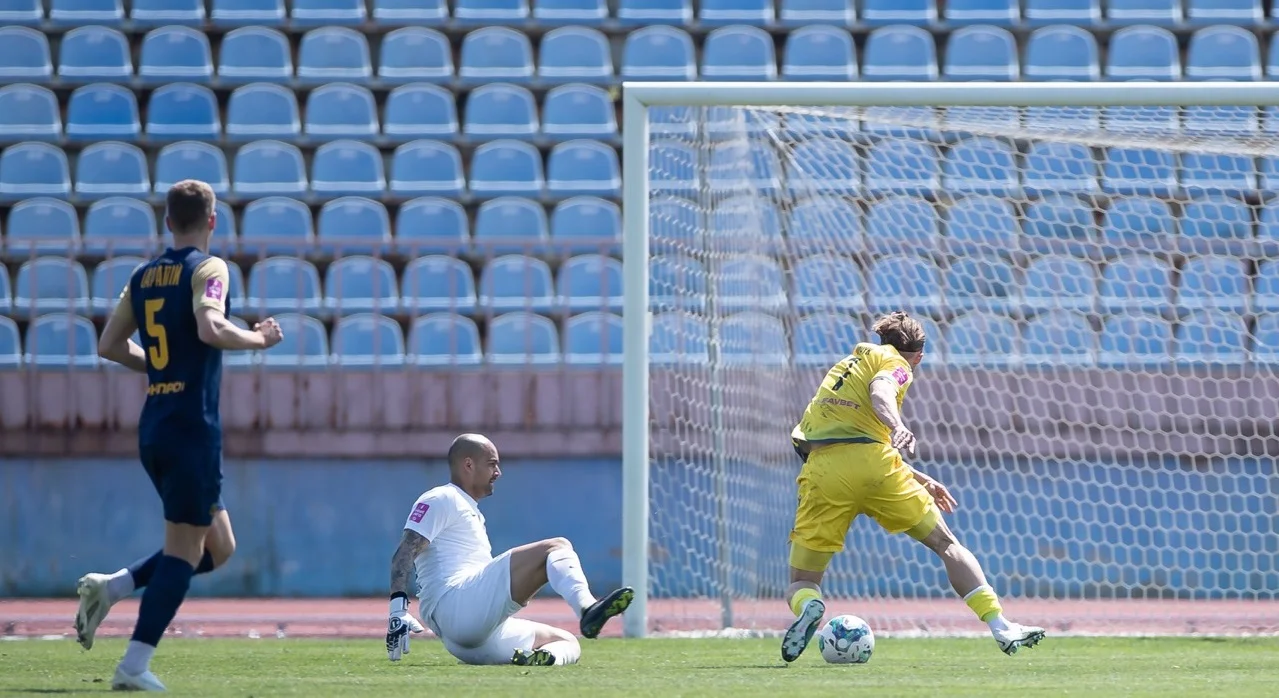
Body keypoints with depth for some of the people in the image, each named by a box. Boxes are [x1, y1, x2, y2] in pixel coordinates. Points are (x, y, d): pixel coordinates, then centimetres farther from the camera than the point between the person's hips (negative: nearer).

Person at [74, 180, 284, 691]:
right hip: (193, 428, -8)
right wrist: (258, 338, -10)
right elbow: (210, 329, -26)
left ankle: (110, 587, 5)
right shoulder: (208, 269, -8)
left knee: (218, 547, 17)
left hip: (153, 431, 8)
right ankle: (135, 665, -8)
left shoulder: (143, 276, 14)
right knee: (185, 550, -3)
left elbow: (109, 345, 17)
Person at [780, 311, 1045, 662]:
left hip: (822, 469, 4)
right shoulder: (897, 365, 13)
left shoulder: (851, 363, 34)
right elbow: (880, 391, -13)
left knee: (801, 583, 9)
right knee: (947, 544, 10)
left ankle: (808, 607, -27)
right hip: (872, 464, -4)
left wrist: (920, 480, 45)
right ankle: (1000, 626, 0)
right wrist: (898, 427, -33)